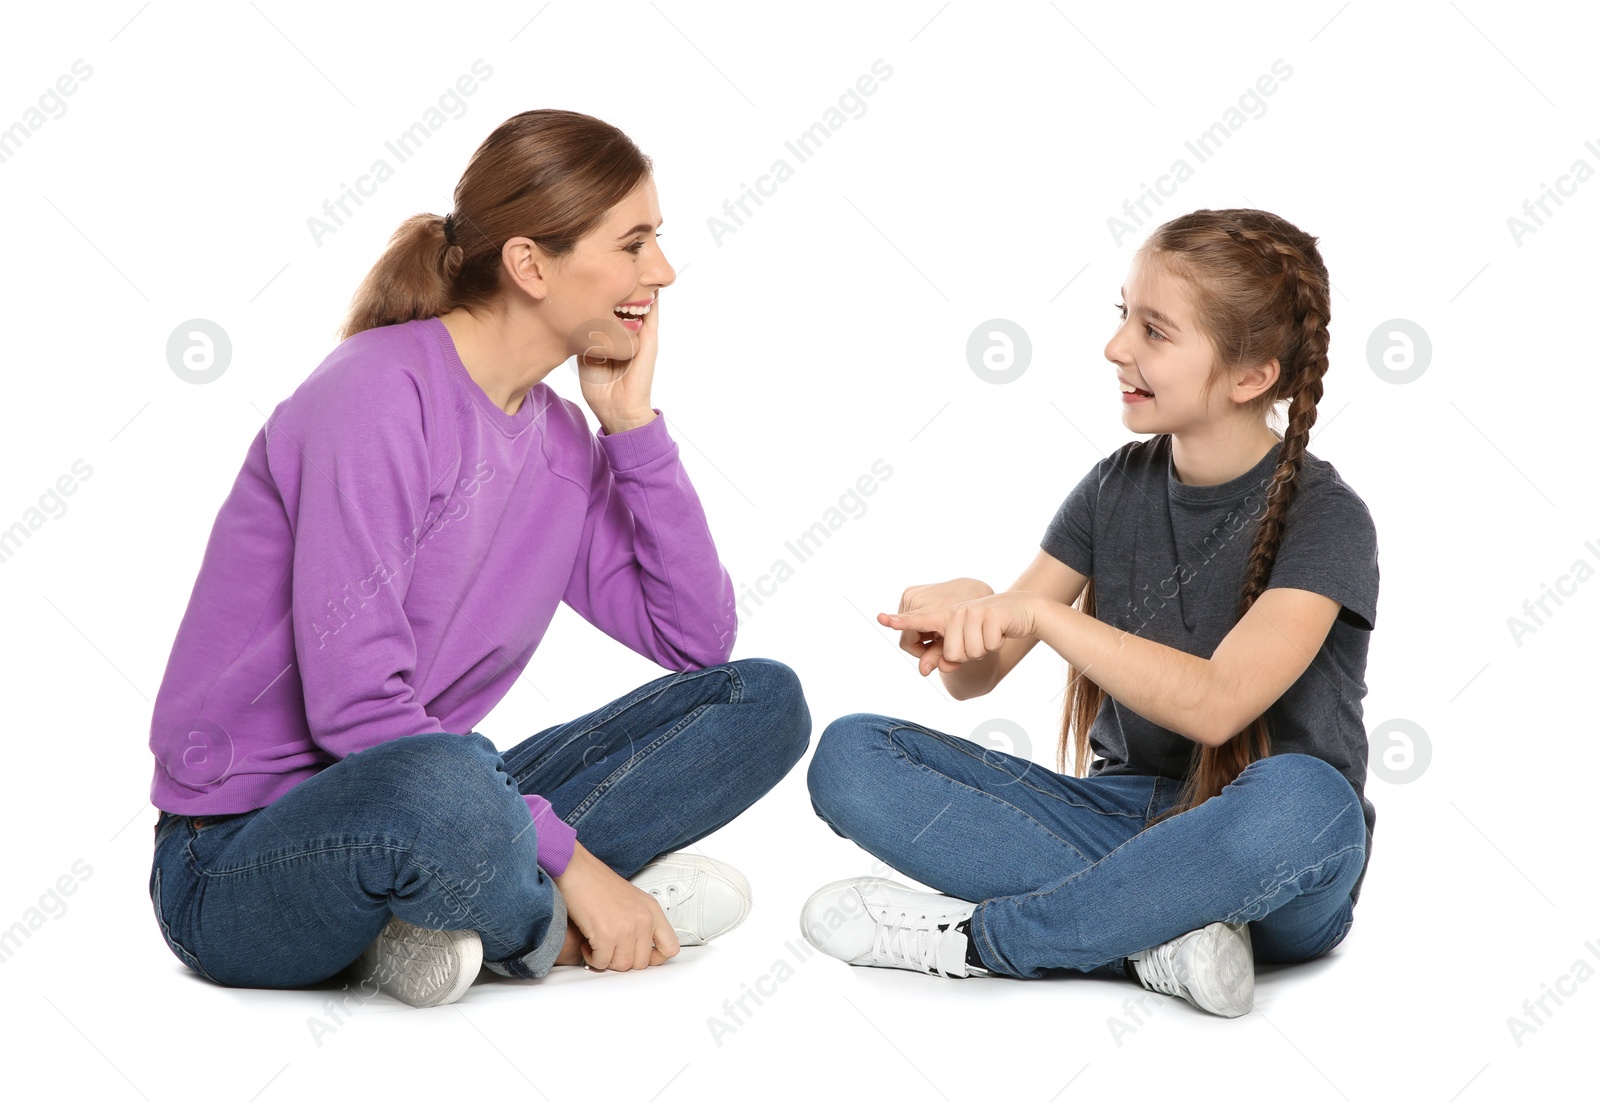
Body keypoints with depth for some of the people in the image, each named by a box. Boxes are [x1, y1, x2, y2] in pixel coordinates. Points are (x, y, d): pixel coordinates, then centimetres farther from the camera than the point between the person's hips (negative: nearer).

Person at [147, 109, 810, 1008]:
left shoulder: (559, 437, 6)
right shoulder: (380, 394, -17)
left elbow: (699, 638, 2)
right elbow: (353, 708, -24)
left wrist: (633, 421, -4)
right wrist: (568, 863, -23)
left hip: (416, 823, 8)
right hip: (240, 858, -7)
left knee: (764, 702, -2)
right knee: (443, 779, -43)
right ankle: (552, 929, -11)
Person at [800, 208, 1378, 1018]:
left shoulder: (1324, 518, -10)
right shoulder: (1117, 487, 5)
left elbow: (1216, 705, -26)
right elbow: (977, 675, 2)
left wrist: (1040, 615, -32)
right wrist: (954, 624, -22)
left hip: (1269, 875, -4)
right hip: (1124, 820, 5)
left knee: (1298, 798, -41)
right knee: (850, 757, -13)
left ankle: (971, 939, -22)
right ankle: (1153, 936, -24)